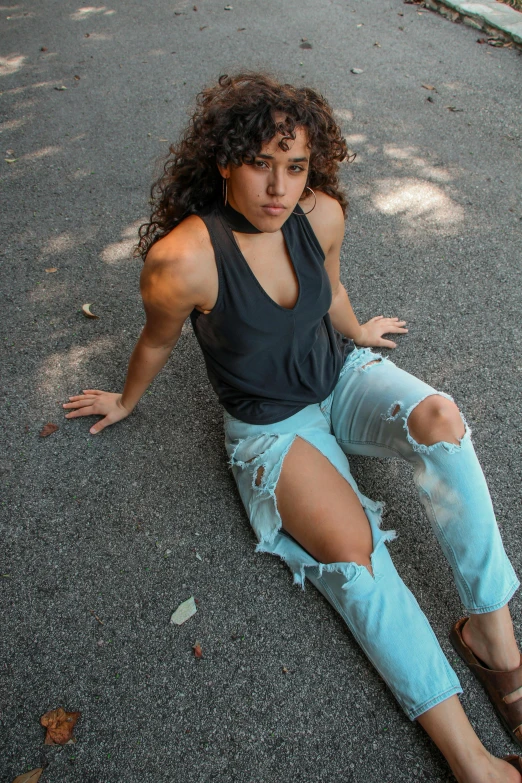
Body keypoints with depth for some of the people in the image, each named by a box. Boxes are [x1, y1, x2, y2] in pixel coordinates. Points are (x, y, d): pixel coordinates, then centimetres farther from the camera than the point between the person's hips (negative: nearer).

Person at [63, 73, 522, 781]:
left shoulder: (322, 215, -12)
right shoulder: (182, 261, -26)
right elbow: (157, 343, -5)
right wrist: (127, 402, 13)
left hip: (341, 375, 4)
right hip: (270, 424, -4)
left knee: (439, 417, -28)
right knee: (353, 550, -26)